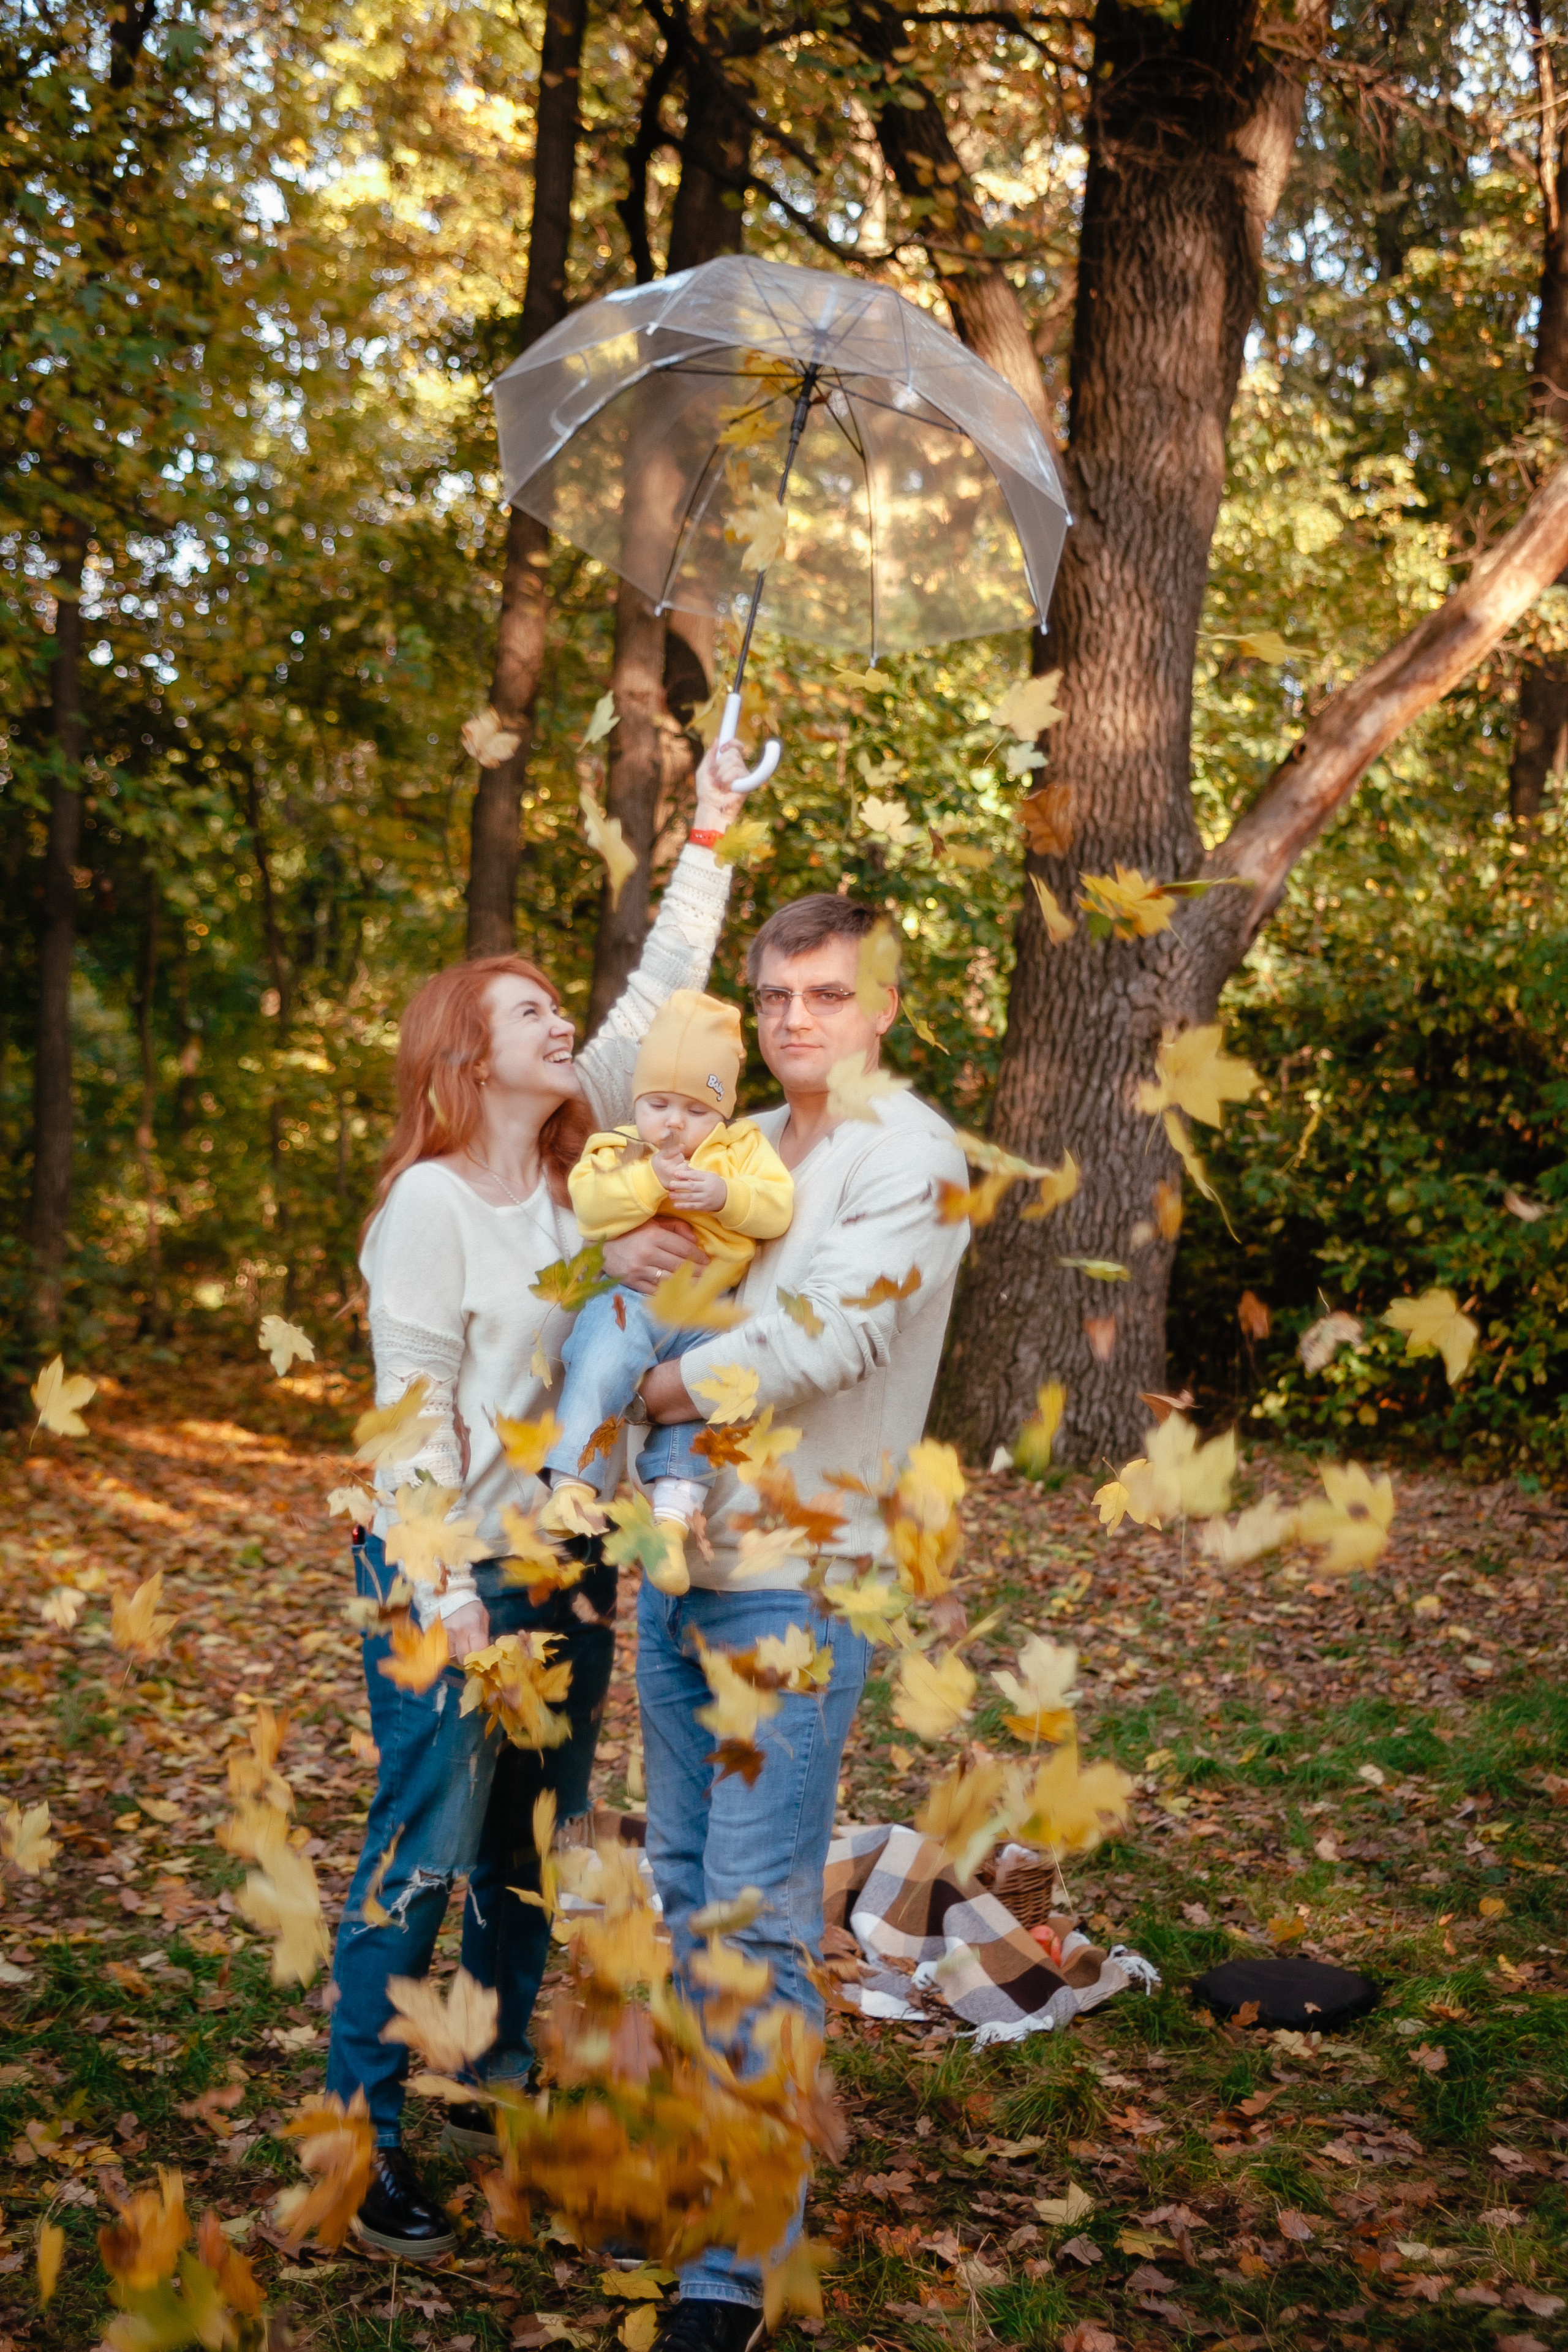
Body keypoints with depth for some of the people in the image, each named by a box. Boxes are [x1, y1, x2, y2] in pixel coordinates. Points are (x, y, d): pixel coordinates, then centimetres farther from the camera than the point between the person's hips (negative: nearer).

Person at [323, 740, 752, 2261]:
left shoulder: (577, 1163, 6)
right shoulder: (431, 1202, -14)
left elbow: (659, 999, 7)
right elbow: (415, 1408, -15)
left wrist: (709, 839, 4)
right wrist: (447, 1594, -18)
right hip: (454, 1573, -7)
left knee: (537, 1845, 16)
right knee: (426, 1850, -2)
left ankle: (494, 2086, 32)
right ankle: (363, 2134, 9)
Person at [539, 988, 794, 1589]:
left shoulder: (744, 1149, 15)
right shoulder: (615, 1151, 12)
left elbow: (777, 1208, 0)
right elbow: (590, 1204, -7)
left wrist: (725, 1195, -16)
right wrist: (651, 1179, -17)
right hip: (628, 1297, -2)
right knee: (603, 1361, -28)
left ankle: (672, 1516, -10)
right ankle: (571, 1484, -30)